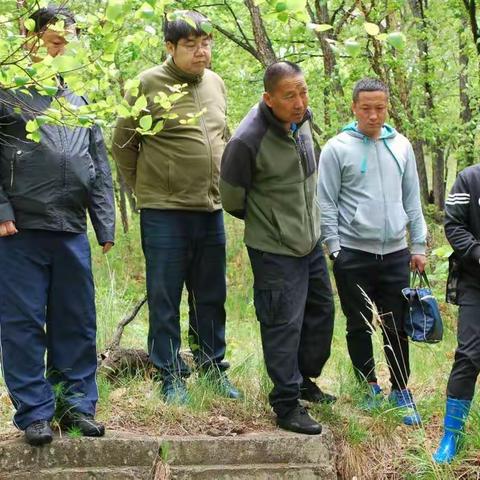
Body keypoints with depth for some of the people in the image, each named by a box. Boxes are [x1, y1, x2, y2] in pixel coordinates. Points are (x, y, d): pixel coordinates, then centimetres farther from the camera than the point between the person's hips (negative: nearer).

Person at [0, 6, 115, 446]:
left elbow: (100, 170, 17)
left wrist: (105, 225, 12)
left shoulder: (79, 104, 17)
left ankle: (78, 403, 18)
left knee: (77, 322, 8)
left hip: (72, 230, 5)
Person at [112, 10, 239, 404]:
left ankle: (214, 370, 25)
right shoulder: (149, 84, -9)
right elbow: (123, 143, -3)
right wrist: (145, 188, 0)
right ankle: (172, 377, 12)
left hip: (211, 210, 6)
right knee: (165, 300, 2)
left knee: (211, 298, 13)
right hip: (164, 213, -6)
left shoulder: (215, 83, 10)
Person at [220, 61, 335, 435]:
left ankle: (304, 379, 40)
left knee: (321, 311, 20)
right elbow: (232, 199, -11)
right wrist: (265, 219, 3)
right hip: (275, 250, -8)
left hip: (310, 241, 8)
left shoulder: (304, 119, -2)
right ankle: (287, 405, 11)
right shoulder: (248, 141, -26)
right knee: (284, 324, -3)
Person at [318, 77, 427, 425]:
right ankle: (370, 386, 24)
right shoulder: (338, 148, -4)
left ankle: (401, 391, 19)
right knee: (359, 327, 9)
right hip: (353, 253, -2)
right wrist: (335, 248, -8)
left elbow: (412, 199, 11)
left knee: (397, 327, 6)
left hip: (395, 253, 2)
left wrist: (418, 246, 8)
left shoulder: (401, 146, 7)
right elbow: (326, 203, -4)